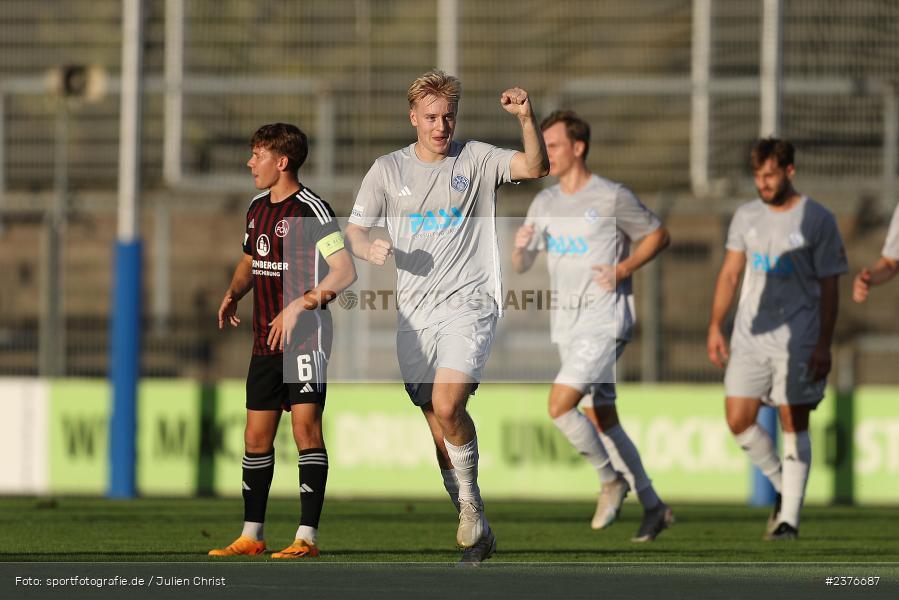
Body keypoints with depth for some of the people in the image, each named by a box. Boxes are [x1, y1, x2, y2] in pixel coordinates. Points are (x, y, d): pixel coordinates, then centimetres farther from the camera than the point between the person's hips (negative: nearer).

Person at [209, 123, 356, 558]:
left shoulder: (311, 210, -11)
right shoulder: (257, 208, 14)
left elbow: (345, 271, -17)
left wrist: (297, 308, -21)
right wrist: (233, 294, 9)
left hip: (305, 338, -8)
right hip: (265, 341, 8)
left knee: (306, 427, -13)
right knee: (256, 436, 9)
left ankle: (306, 536, -13)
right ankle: (251, 535, 16)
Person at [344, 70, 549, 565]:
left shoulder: (476, 159, 3)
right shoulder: (387, 170, 9)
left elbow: (535, 167, -8)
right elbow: (354, 229, 11)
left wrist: (527, 118, -23)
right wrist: (369, 248, -11)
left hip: (469, 303, -3)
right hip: (414, 314, 3)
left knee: (447, 404, -24)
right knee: (439, 425, 3)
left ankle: (470, 501, -3)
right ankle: (476, 533, 14)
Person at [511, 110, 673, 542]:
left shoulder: (612, 198, -8)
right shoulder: (544, 203, 11)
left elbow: (658, 235, 2)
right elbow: (520, 266, 13)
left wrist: (623, 269, -12)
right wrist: (520, 245, -10)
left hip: (604, 321, -7)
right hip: (567, 324, 7)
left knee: (559, 406, -19)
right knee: (601, 420, 8)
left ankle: (610, 478, 1)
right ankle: (652, 507, 16)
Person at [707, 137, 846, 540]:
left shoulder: (818, 220, -3)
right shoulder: (746, 217, 10)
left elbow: (829, 286, -3)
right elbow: (730, 273, 15)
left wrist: (824, 345, -9)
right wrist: (715, 327, 8)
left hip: (798, 338, -4)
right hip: (750, 336, 4)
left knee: (794, 424, -4)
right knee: (738, 420, -3)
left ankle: (790, 517, -1)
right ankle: (783, 486, 19)